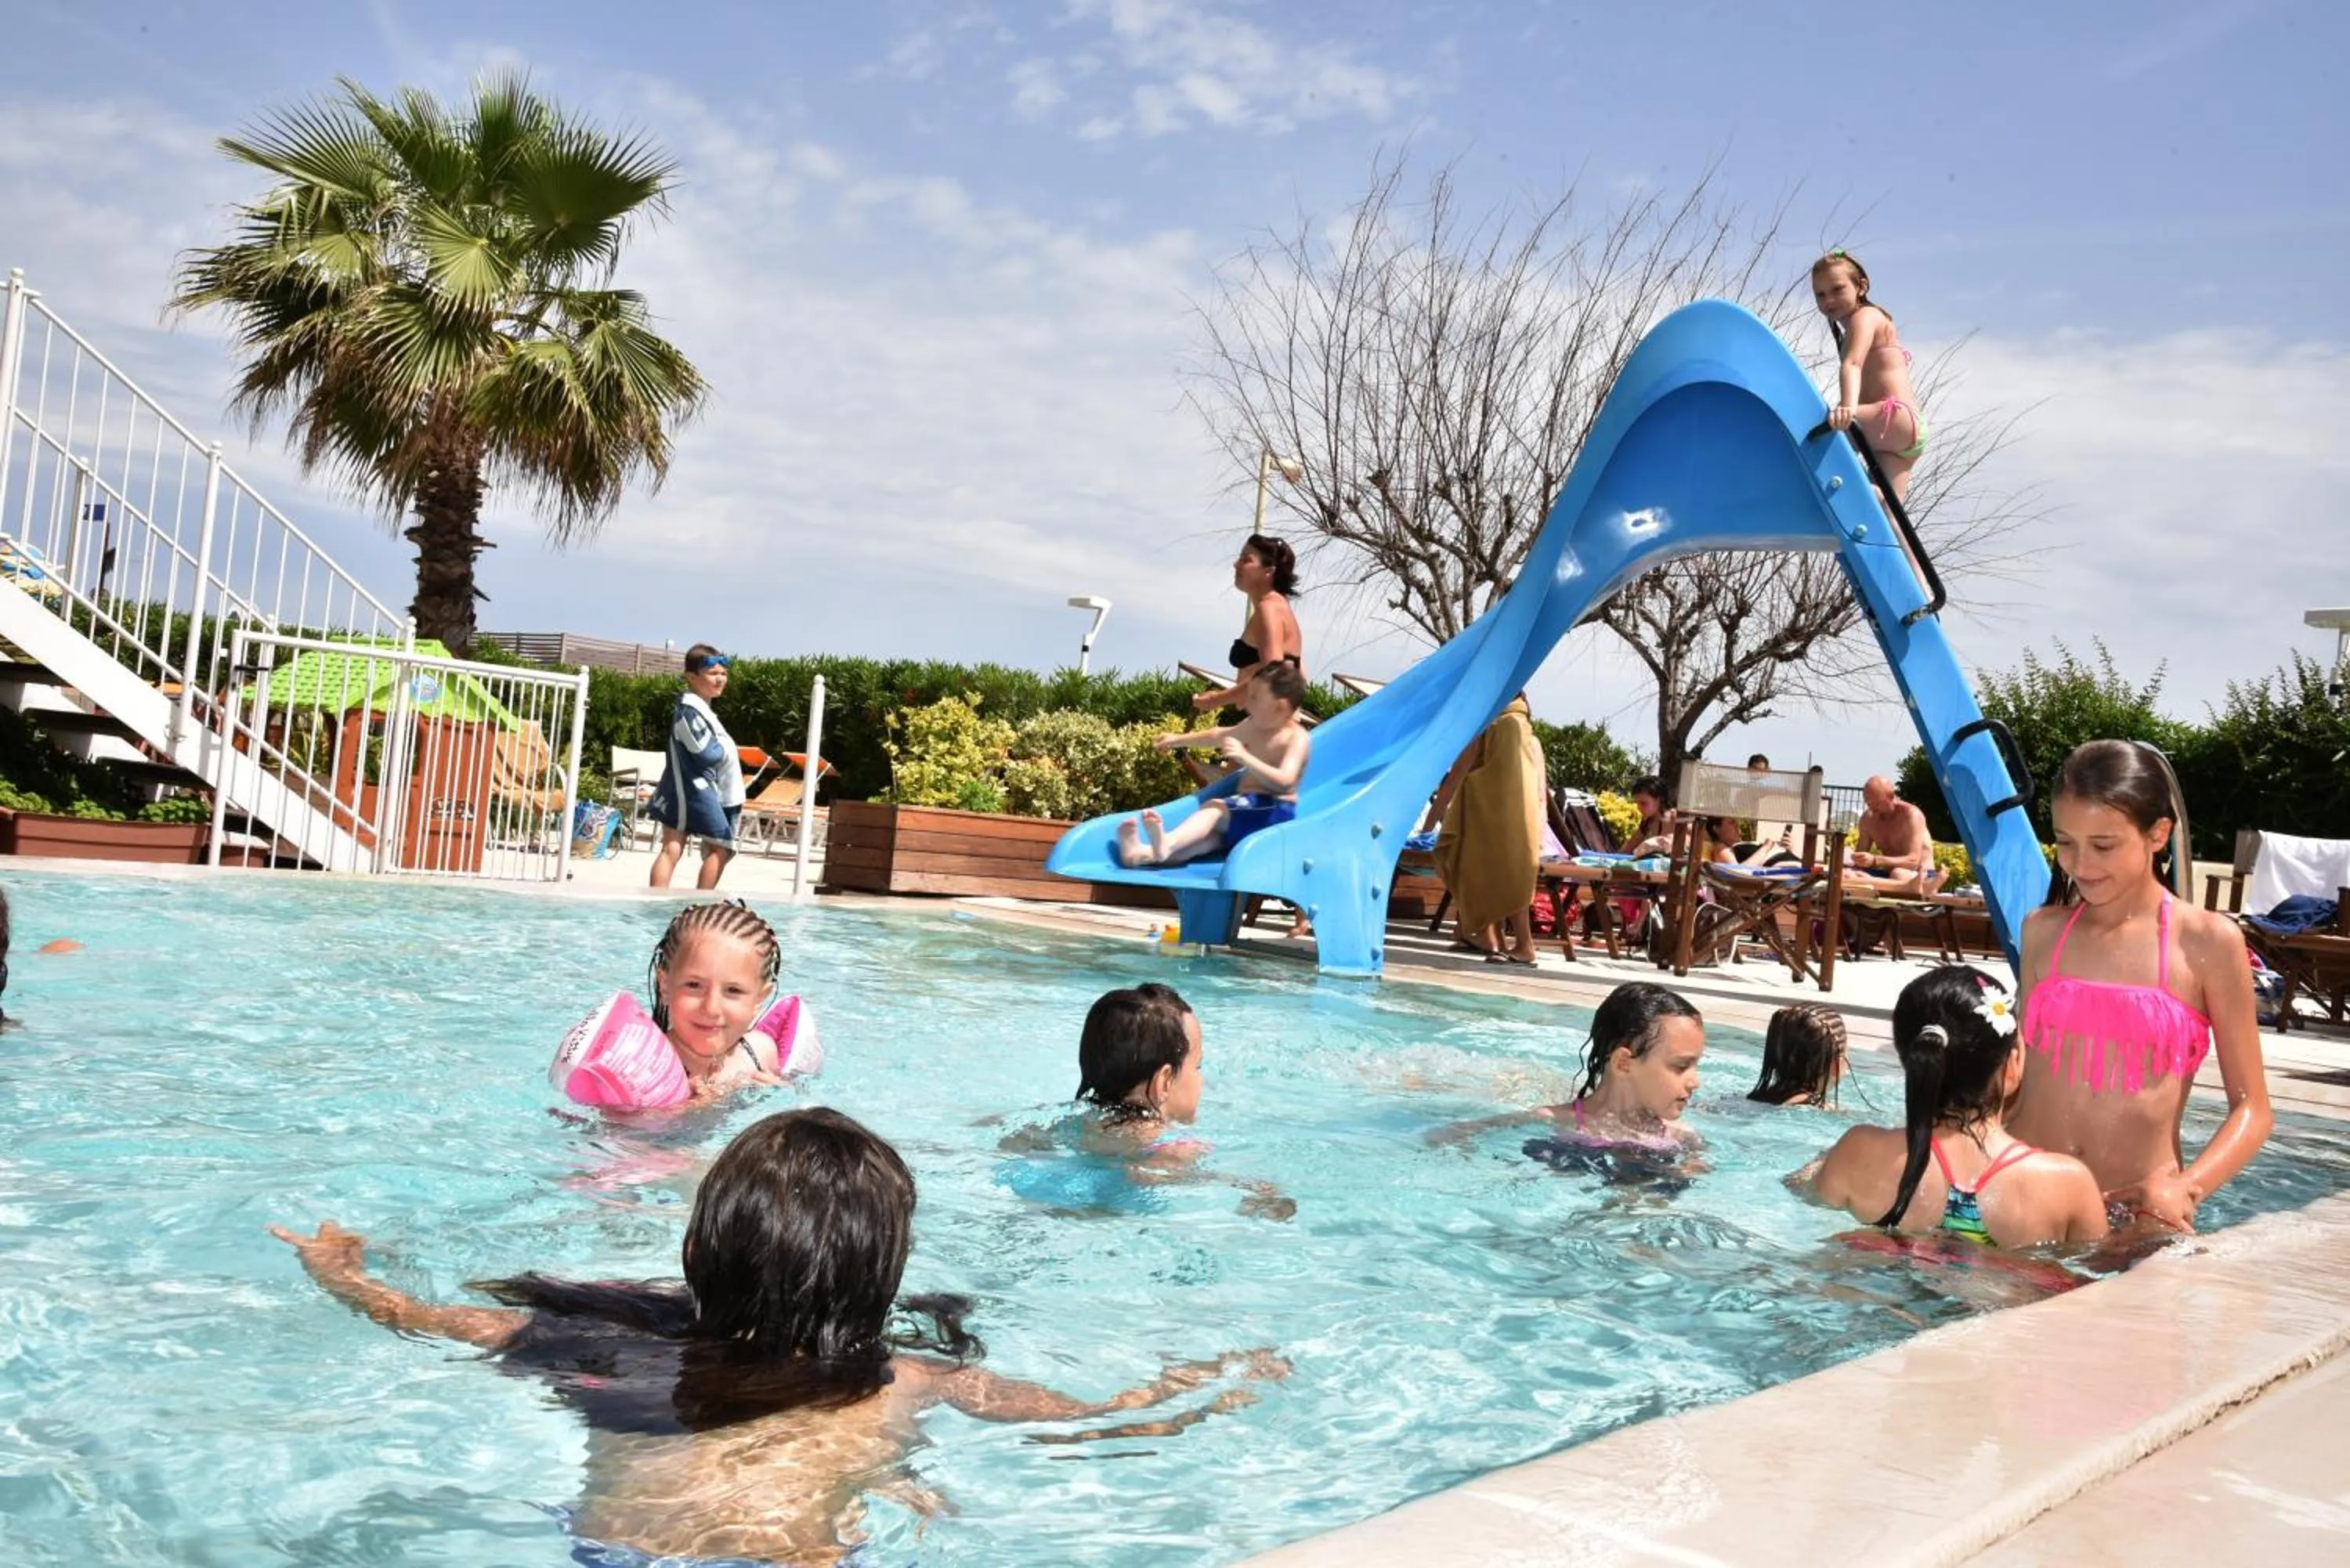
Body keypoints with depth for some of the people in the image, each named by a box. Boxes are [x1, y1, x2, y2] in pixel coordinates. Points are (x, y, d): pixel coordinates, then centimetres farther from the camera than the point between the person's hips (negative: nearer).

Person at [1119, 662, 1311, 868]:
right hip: (1249, 807, 6)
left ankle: (1167, 844, -55)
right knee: (1210, 836, -22)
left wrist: (1245, 757, -36)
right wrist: (1178, 740, 38)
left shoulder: (1297, 737, -11)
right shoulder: (1255, 726, 16)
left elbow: (1284, 782, -27)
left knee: (1215, 808, -29)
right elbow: (1218, 736, 33)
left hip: (1274, 811, -6)